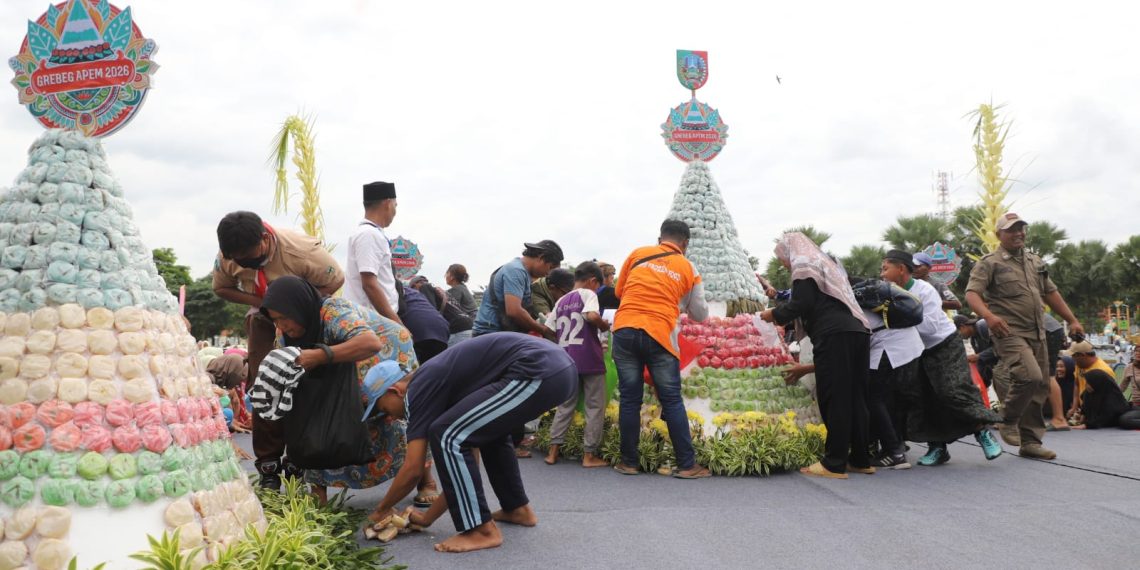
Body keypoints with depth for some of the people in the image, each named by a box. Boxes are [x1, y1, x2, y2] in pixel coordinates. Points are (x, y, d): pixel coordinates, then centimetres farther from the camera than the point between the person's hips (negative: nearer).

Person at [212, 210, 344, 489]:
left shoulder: (301, 249, -33)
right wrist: (259, 302, -23)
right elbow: (221, 289, -2)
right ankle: (268, 465, 3)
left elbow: (335, 280, -21)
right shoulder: (228, 256, -20)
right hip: (264, 322, 3)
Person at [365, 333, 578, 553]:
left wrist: (382, 509, 20)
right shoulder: (437, 380, 27)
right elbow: (465, 455, 29)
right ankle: (518, 509, 35)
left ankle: (483, 531, 2)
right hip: (560, 365, 10)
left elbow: (413, 469, 3)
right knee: (489, 430, 32)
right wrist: (428, 517, 32)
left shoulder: (419, 389, 3)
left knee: (445, 435, -3)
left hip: (538, 371, -10)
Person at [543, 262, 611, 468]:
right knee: (595, 406, 3)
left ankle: (553, 451, 10)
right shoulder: (588, 294, -2)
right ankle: (589, 455, 3)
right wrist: (605, 326, -4)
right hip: (589, 359, -6)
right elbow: (592, 316, -22)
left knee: (565, 406, 13)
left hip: (566, 360, 6)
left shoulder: (561, 301, 15)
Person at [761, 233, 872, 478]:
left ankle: (834, 464, -5)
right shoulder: (826, 262, 29)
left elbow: (802, 303, -11)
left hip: (834, 336, -9)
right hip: (856, 332, 9)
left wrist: (774, 315, 5)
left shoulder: (804, 265, 2)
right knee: (855, 397, 10)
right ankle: (861, 459, 15)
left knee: (833, 399, -7)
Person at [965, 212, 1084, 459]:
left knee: (1040, 388, 6)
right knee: (1030, 376, -24)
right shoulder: (989, 263, -4)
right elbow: (972, 293, -15)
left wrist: (1072, 320, 19)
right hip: (1010, 333, -7)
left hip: (1037, 334, 7)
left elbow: (1051, 293, 25)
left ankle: (1030, 441, 15)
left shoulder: (1036, 262, 18)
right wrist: (988, 315, -33)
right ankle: (1008, 421, -1)